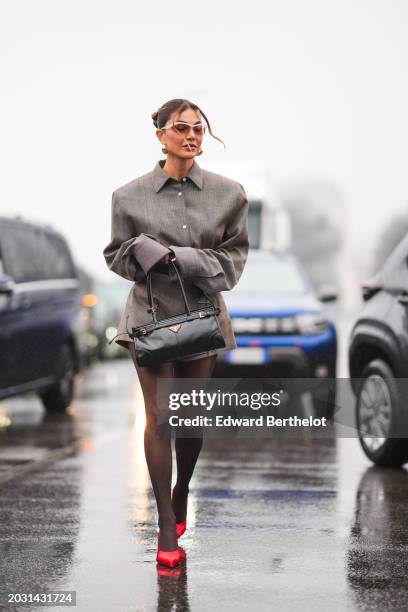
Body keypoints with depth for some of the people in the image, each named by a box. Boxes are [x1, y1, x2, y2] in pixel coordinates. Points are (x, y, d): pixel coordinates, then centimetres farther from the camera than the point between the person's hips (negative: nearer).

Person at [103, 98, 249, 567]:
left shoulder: (228, 193, 0)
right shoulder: (131, 195, -2)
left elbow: (234, 254, 4)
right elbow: (116, 255, 5)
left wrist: (183, 260, -12)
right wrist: (147, 251, -16)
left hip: (203, 313, 2)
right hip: (151, 313, -2)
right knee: (158, 415, -8)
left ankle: (181, 494, 37)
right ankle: (167, 528, -3)